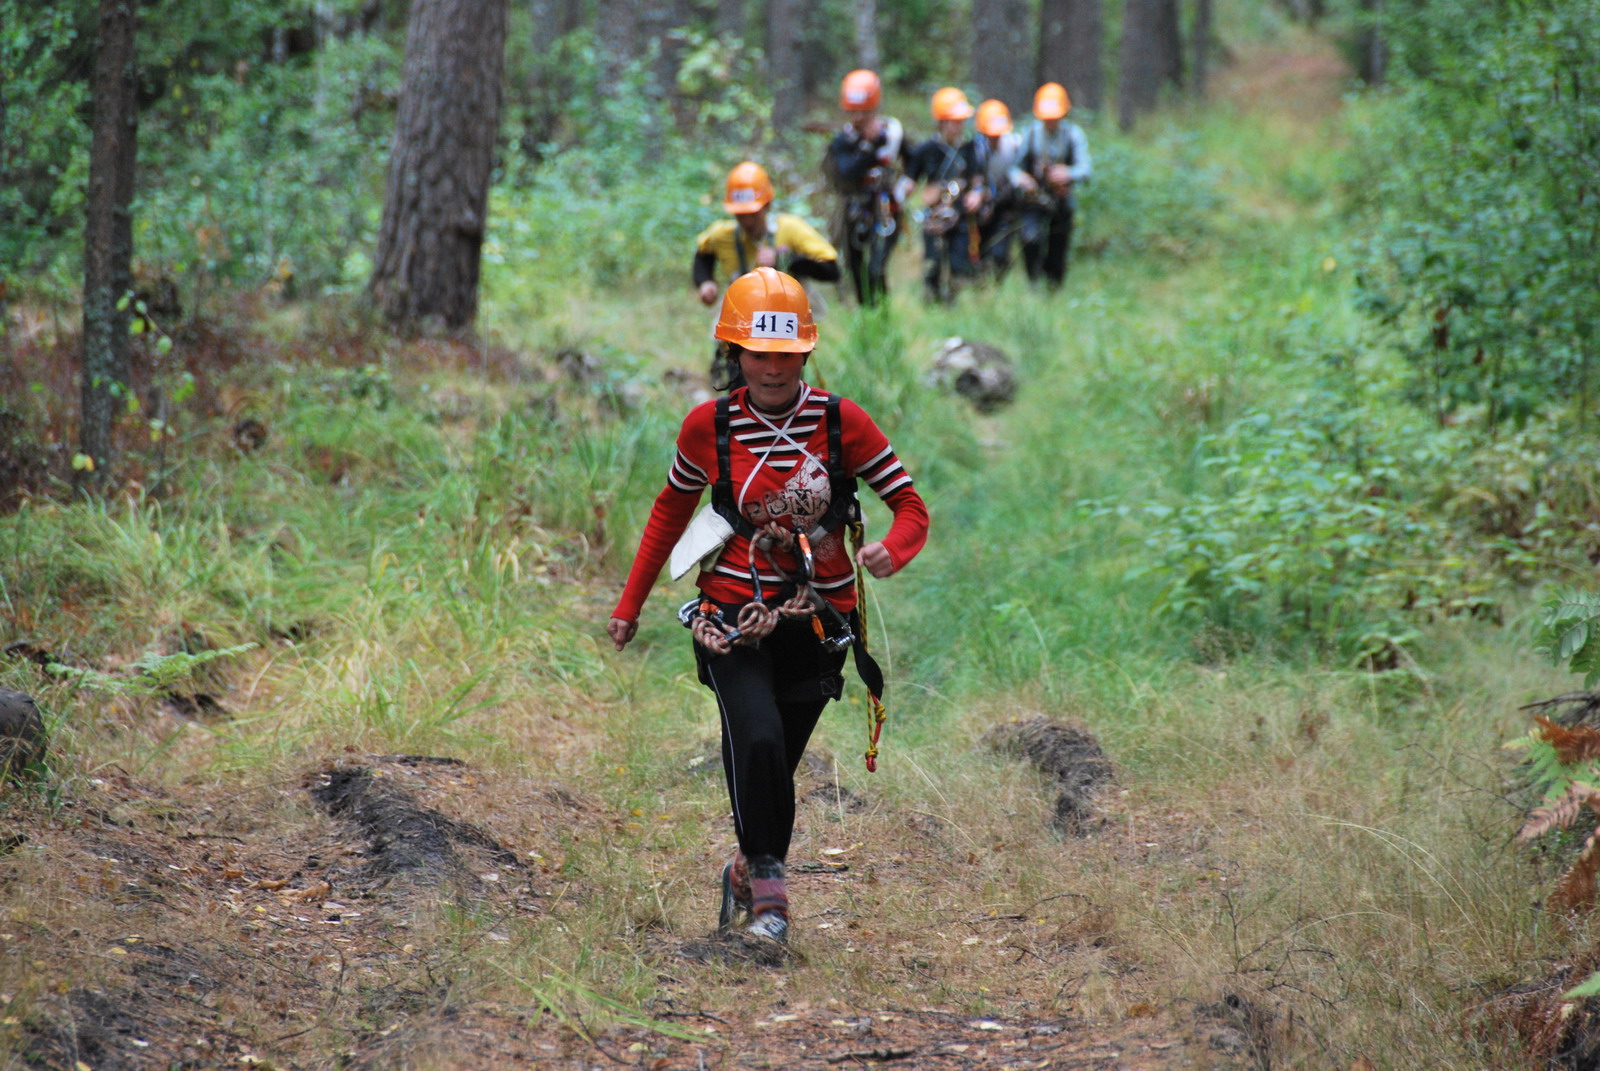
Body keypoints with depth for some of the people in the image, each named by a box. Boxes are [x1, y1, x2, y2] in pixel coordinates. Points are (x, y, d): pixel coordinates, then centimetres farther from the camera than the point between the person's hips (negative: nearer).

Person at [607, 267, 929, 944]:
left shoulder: (841, 422, -6)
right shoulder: (709, 426, -4)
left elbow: (910, 506, -1)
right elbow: (672, 508, 12)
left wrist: (892, 551, -24)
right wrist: (630, 604, 14)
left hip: (817, 622, 1)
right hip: (734, 618, -1)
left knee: (777, 764, 9)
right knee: (758, 742, -25)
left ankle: (750, 873, 37)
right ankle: (768, 881, -8)